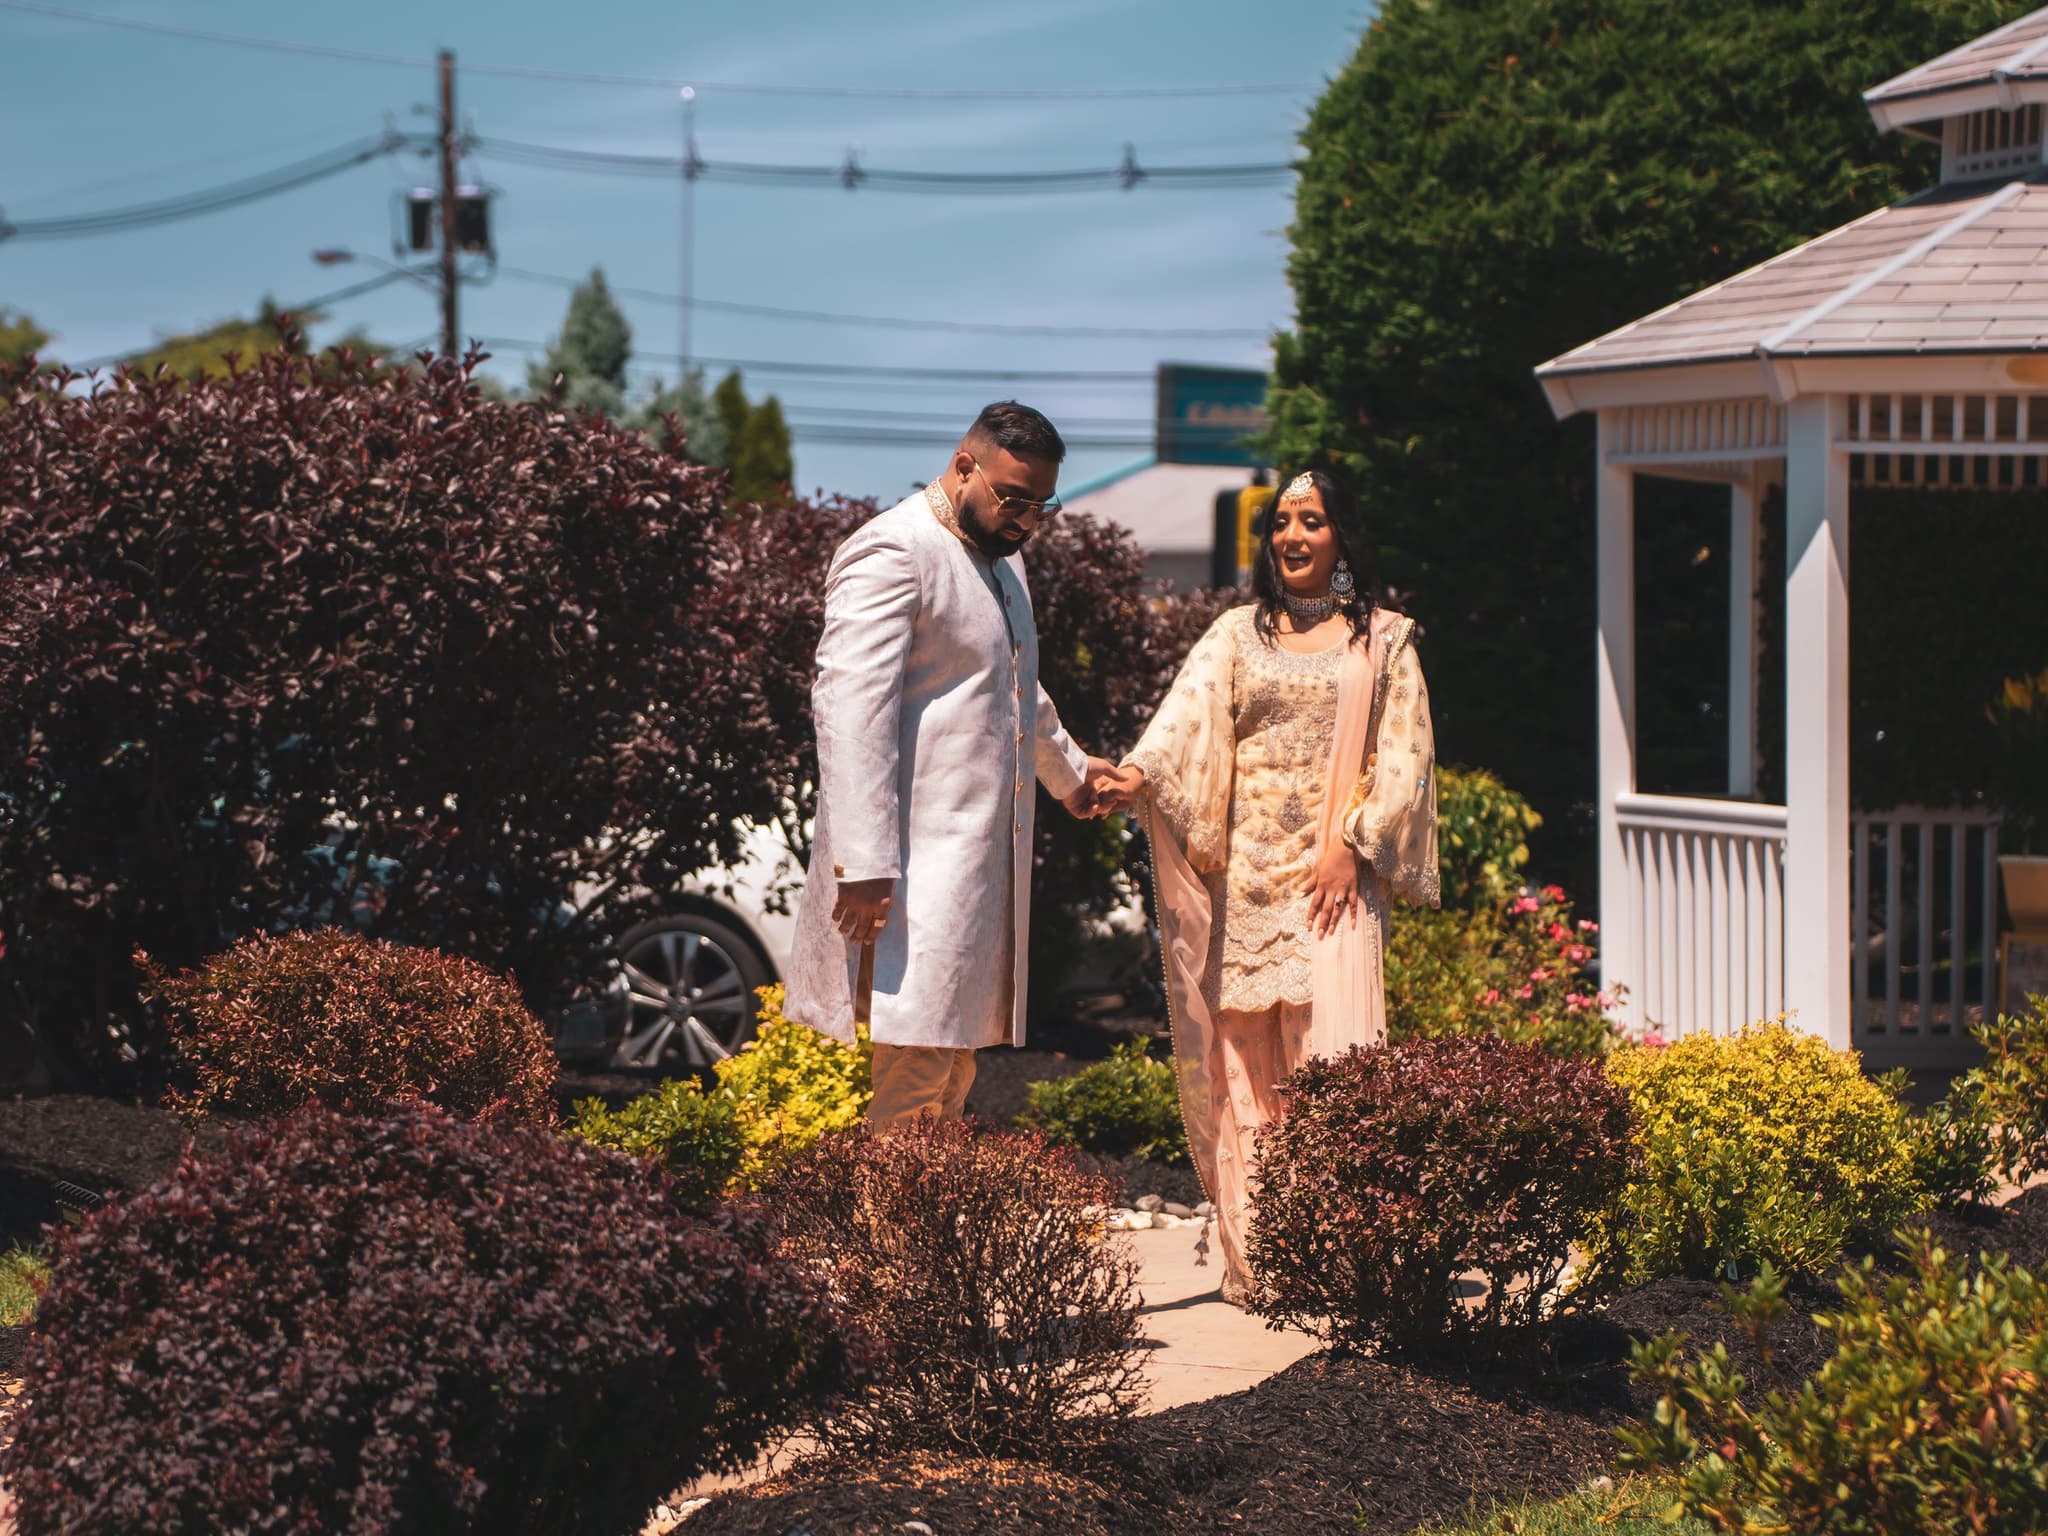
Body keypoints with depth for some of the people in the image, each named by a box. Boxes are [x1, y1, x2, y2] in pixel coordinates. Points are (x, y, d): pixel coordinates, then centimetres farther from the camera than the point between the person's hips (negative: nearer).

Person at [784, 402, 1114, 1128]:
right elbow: (850, 706, -19)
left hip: (986, 864, 9)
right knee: (914, 1078, -16)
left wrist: (1068, 769, 57)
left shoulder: (1000, 560, 22)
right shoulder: (892, 551, -10)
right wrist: (864, 865, -26)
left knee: (952, 1074, 3)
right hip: (917, 866, -9)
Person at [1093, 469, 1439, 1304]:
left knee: (1332, 1059, -11)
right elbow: (1186, 719, -5)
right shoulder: (1236, 634, 11)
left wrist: (1352, 843, -8)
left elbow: (1405, 754, 4)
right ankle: (1252, 1258, 2)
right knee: (1243, 1069, -1)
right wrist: (1138, 776, -25)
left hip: (1334, 873, -2)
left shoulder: (1382, 639, 9)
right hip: (1245, 875, 2)